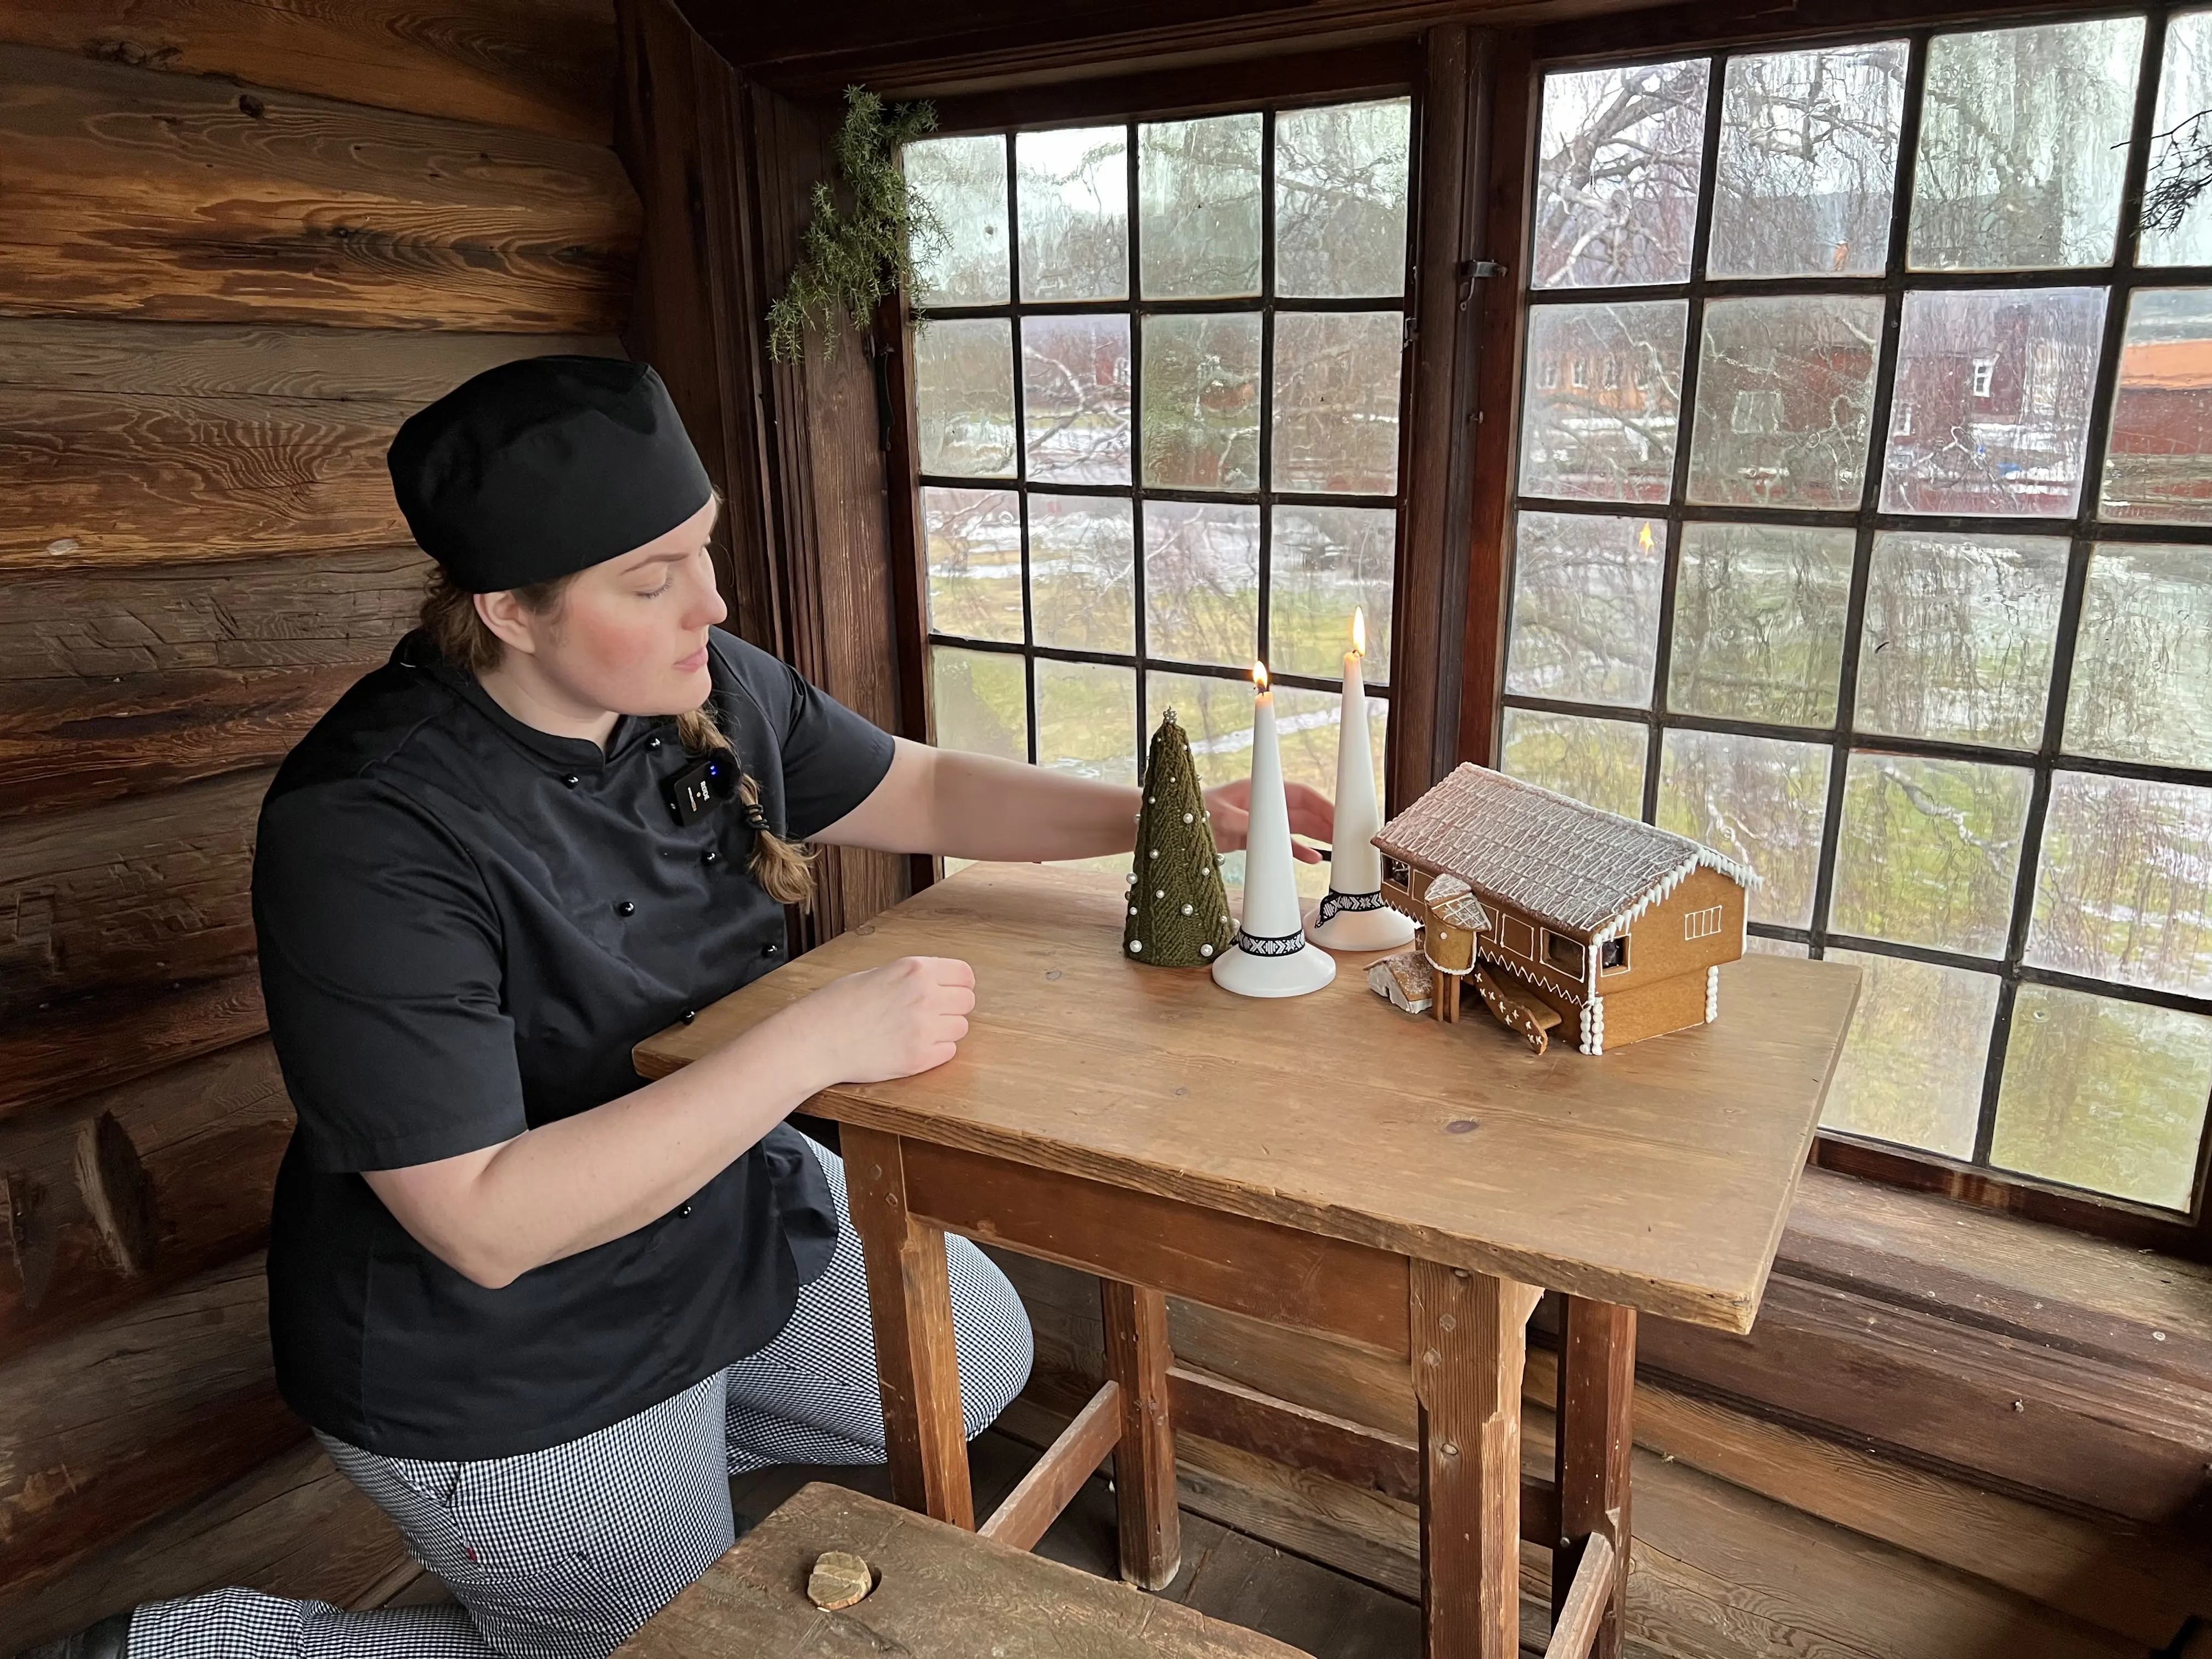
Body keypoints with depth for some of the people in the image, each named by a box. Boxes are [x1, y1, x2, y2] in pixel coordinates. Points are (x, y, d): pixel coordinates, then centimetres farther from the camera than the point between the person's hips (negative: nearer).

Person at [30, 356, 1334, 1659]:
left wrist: (1157, 817, -10)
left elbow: (924, 790, 4)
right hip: (511, 1366, -7)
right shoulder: (369, 831, -32)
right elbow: (486, 1223, -33)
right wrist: (820, 1040, -36)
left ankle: (663, 1455, 31)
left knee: (984, 1368, 20)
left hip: (735, 1208, 8)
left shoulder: (709, 689, -11)